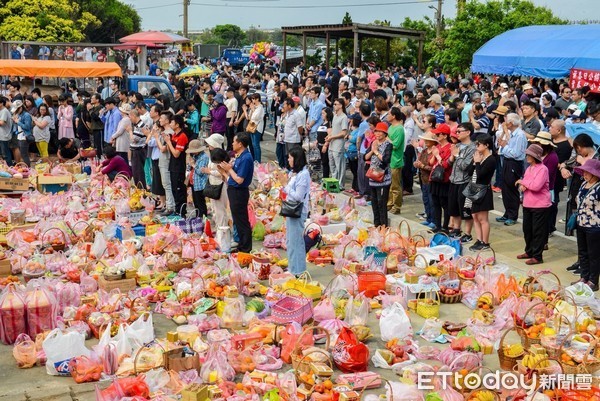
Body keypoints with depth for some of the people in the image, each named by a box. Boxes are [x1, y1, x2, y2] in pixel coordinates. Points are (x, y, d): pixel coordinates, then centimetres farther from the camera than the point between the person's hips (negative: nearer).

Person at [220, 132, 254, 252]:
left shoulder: (246, 158, -21)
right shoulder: (240, 156, 9)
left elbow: (239, 180, -23)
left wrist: (229, 169, -13)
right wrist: (226, 169, 0)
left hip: (239, 193, -10)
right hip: (234, 191, 10)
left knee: (241, 221, -1)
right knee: (237, 220, 18)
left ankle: (245, 249, 7)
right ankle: (241, 244, 30)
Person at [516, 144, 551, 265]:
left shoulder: (542, 169, -14)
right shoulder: (529, 168, 12)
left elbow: (536, 186, -24)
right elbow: (523, 183, 16)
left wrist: (523, 182, -11)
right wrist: (522, 186, -8)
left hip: (540, 205, -8)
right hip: (527, 204, 8)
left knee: (538, 231, -2)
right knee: (527, 229, 15)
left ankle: (537, 256, 4)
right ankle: (529, 252, 30)